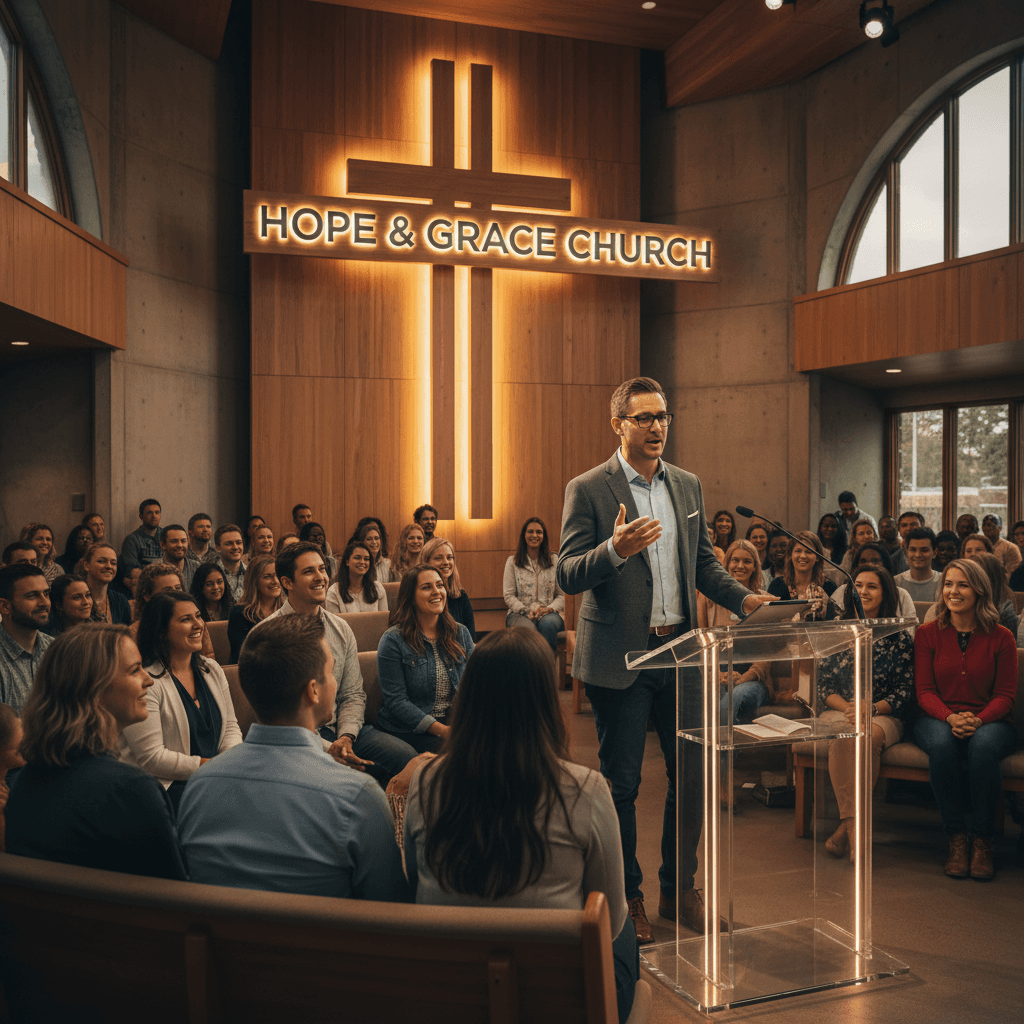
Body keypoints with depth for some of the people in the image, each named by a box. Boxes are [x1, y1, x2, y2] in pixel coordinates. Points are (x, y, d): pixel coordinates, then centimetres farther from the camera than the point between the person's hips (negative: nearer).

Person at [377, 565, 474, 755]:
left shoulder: (461, 634, 11)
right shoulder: (393, 640, -5)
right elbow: (395, 701, -10)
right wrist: (441, 730, -20)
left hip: (455, 723, 5)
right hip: (409, 731, -5)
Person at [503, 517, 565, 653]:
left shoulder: (554, 561, 15)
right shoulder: (513, 561, 11)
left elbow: (561, 595, 12)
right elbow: (508, 596, 4)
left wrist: (550, 608, -10)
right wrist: (527, 612, -11)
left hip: (548, 613, 1)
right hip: (519, 613, -1)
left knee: (547, 624, -38)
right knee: (528, 629, -39)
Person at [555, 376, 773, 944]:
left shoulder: (688, 486, 10)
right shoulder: (587, 490, -8)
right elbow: (567, 576, -12)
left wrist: (742, 598, 1)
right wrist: (614, 549, -29)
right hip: (618, 657, -5)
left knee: (693, 772, 10)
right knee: (621, 782, 6)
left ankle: (678, 889, 29)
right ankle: (625, 897, 24)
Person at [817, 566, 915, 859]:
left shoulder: (899, 637, 6)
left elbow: (905, 691, 2)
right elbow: (822, 685, 7)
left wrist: (870, 708, -15)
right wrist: (847, 707, -12)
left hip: (884, 716, -1)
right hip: (838, 711, 1)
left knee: (869, 736, -36)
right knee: (842, 734, -35)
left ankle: (846, 826, -29)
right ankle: (854, 825, -35)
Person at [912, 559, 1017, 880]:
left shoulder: (1001, 637, 3)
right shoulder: (928, 634, 5)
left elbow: (1005, 695, 1)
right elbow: (924, 691, 1)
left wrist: (978, 720, -19)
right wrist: (950, 718, -20)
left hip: (989, 720, -1)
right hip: (938, 718, 1)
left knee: (983, 746, -37)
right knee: (941, 743, -36)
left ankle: (982, 842, -21)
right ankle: (956, 839, -22)